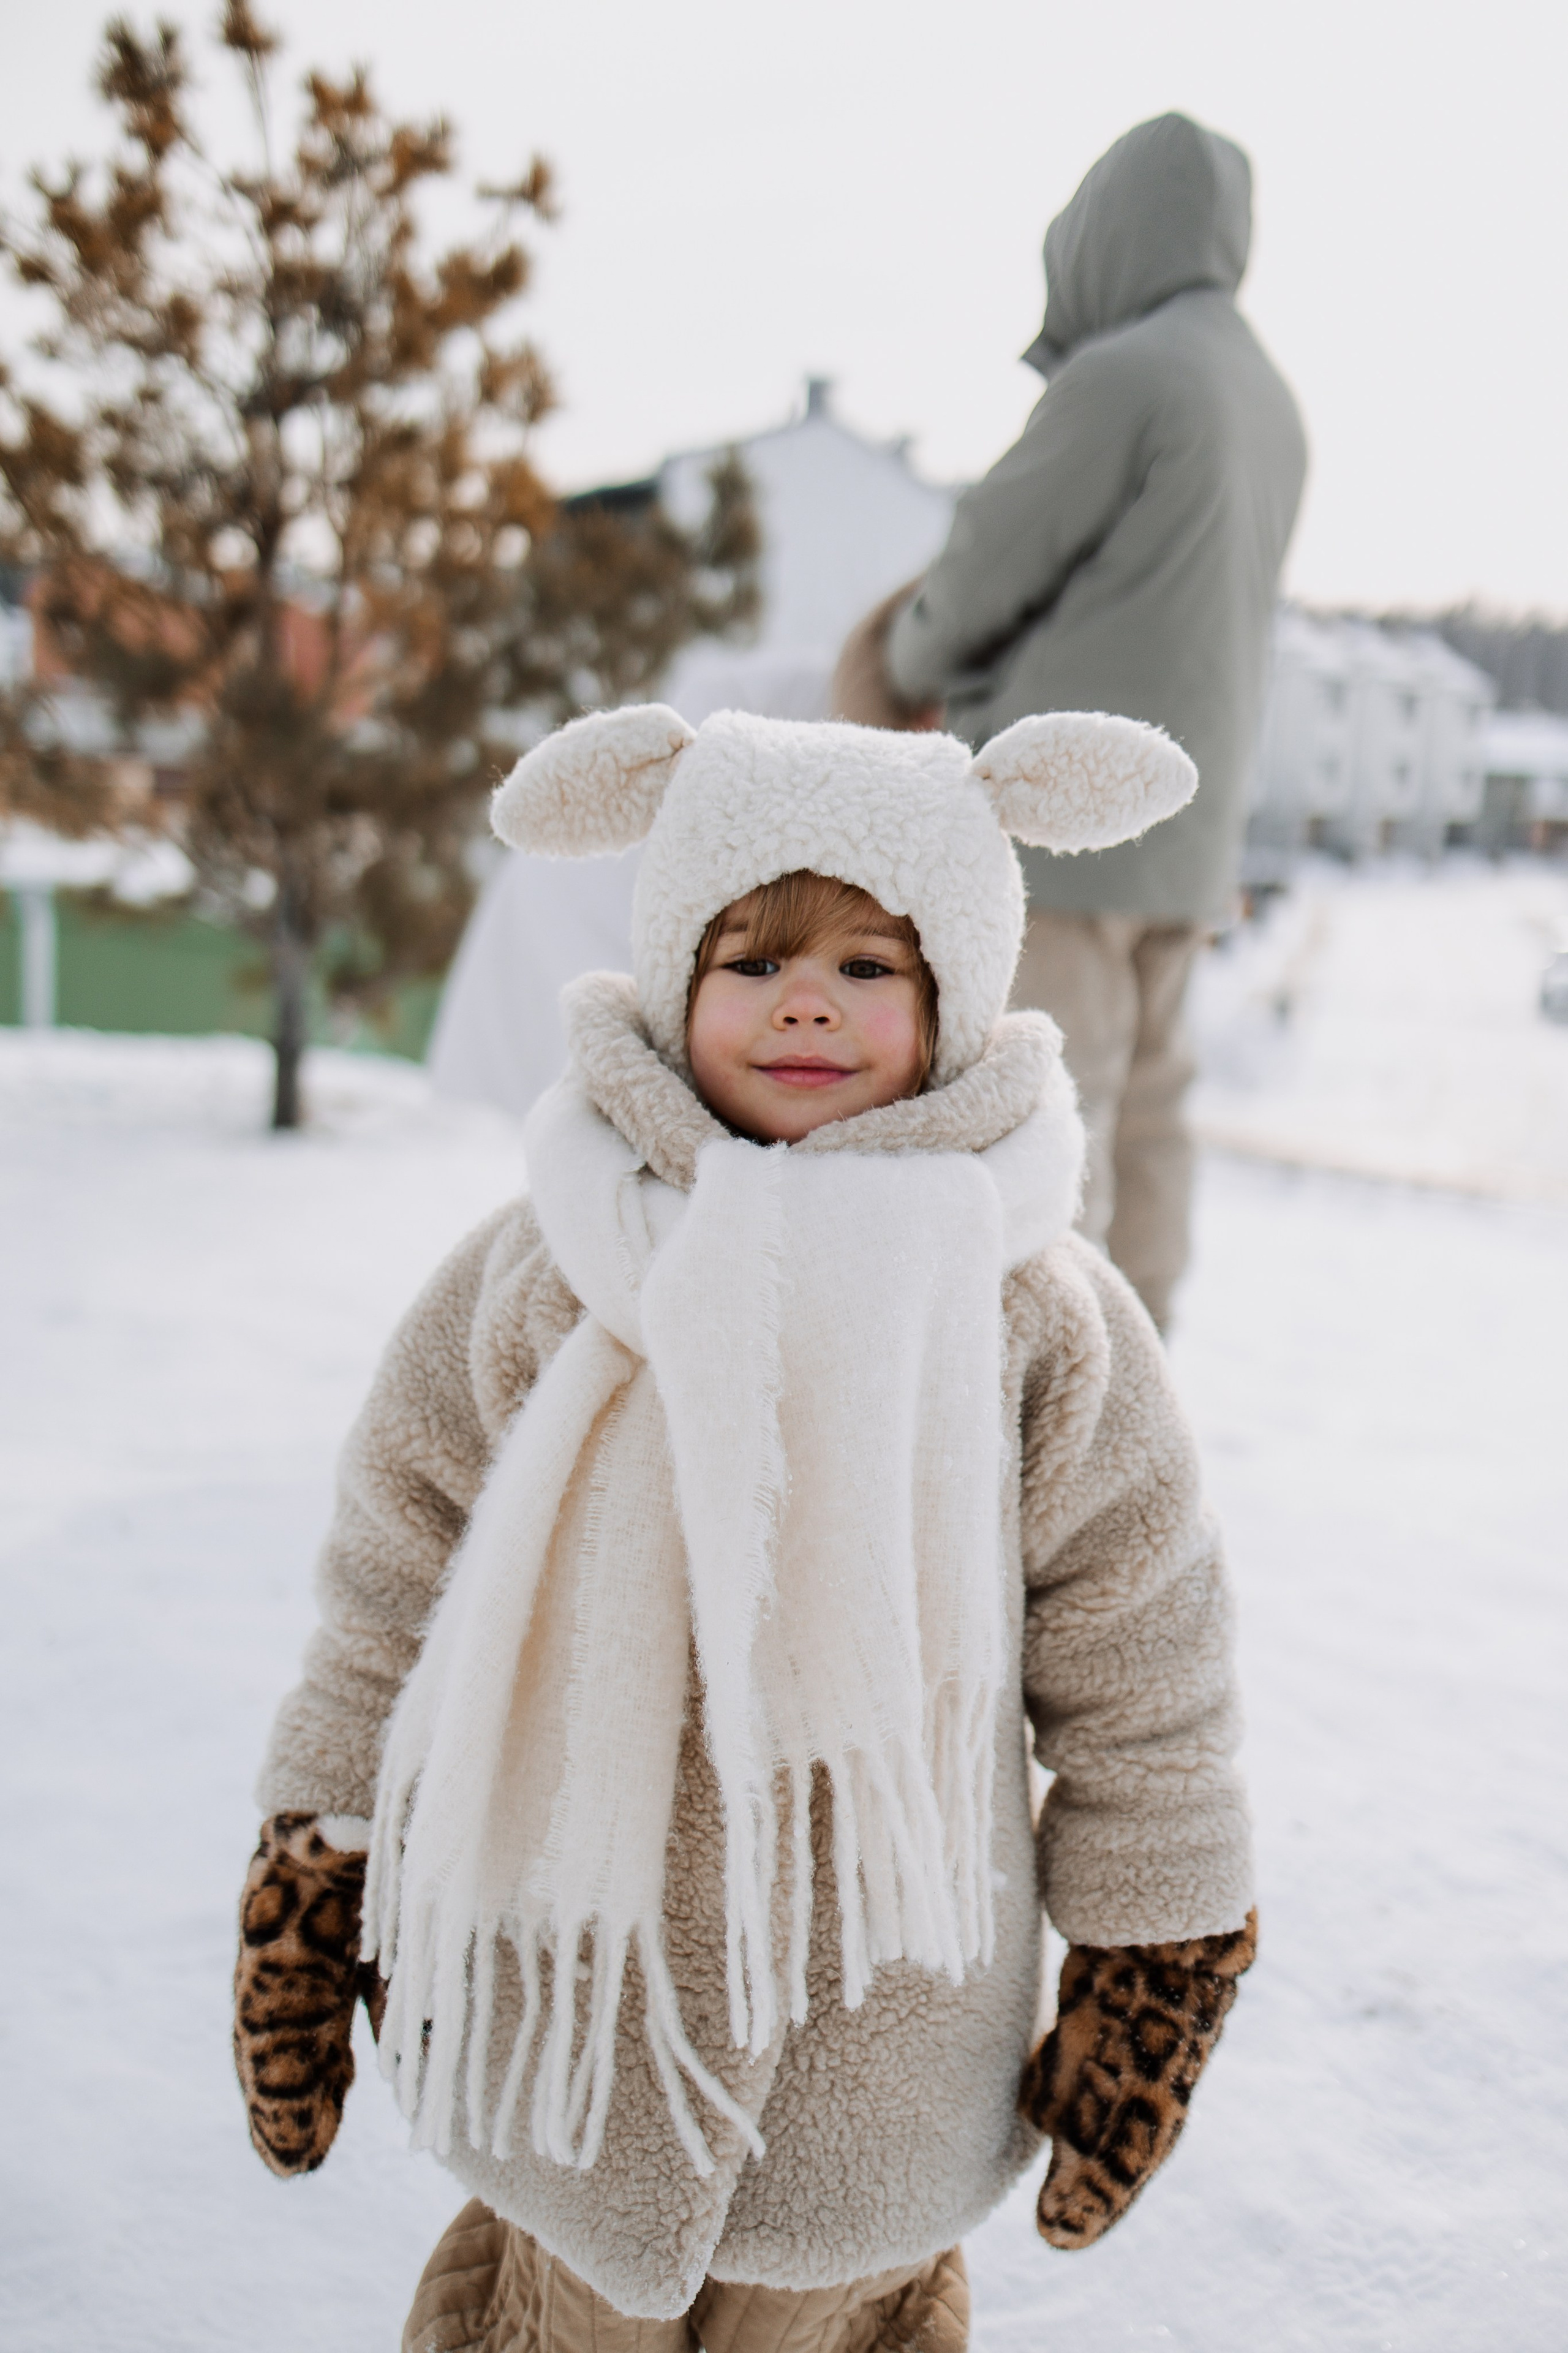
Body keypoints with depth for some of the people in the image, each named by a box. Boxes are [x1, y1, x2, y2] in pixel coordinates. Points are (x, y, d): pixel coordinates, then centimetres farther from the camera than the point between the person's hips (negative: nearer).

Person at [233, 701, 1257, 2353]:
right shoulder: (528, 1289, -10)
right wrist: (306, 1904, 4)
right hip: (562, 1999, 1)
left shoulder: (1047, 1326, -10)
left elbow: (1138, 1693, -2)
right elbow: (390, 1609, -1)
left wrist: (1150, 1985, 3)